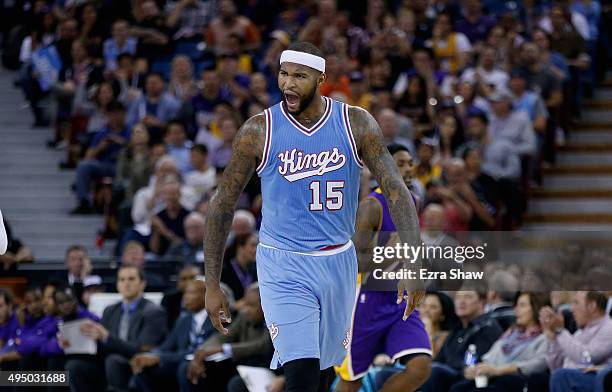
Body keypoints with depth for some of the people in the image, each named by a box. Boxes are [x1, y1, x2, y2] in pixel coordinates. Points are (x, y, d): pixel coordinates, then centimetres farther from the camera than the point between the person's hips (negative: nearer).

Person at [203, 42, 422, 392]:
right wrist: (212, 284, -2)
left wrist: (413, 263, -22)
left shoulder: (357, 124, -6)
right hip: (284, 268, -3)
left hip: (338, 263, 3)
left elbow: (396, 191, -9)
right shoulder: (259, 132, -9)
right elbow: (223, 205, -1)